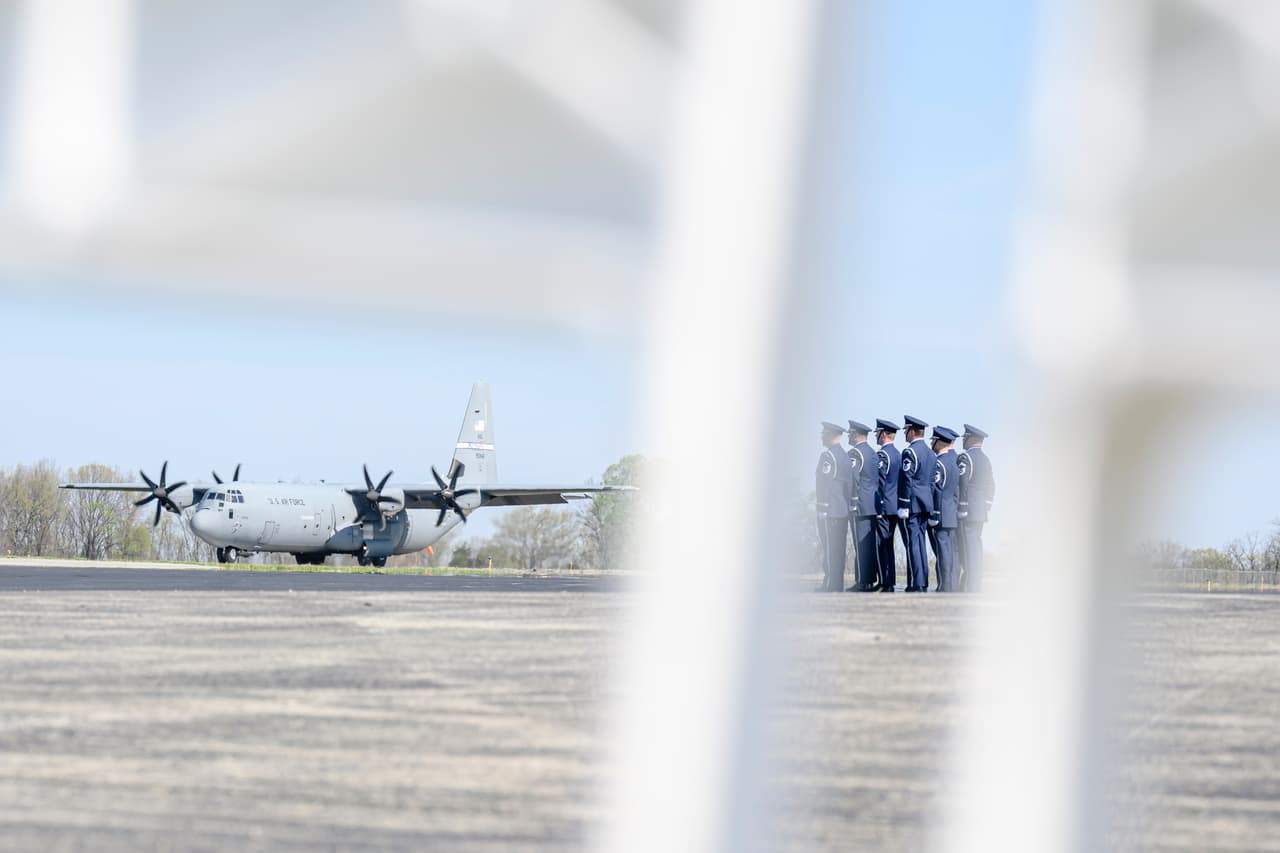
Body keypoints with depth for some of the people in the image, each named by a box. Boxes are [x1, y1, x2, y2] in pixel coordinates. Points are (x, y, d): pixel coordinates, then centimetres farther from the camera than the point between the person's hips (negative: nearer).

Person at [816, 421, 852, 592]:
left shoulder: (827, 455, -11)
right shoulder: (845, 456, 15)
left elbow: (825, 483, -15)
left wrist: (821, 507, -15)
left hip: (829, 510, -8)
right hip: (843, 511, 8)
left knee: (829, 550, -7)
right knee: (838, 550, 10)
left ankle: (831, 585, -8)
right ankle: (838, 585, 11)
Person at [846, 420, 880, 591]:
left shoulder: (854, 453, -10)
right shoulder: (872, 453, 17)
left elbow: (853, 479, -17)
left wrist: (852, 502, -13)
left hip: (860, 506, -8)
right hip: (874, 505, 8)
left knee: (862, 544, -8)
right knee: (872, 543, 8)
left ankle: (863, 582, -10)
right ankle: (872, 580, 8)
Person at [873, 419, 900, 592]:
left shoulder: (881, 455, -12)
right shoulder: (898, 454, 14)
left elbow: (878, 482, -15)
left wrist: (876, 507, -12)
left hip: (883, 506, -9)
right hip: (895, 507, 9)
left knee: (882, 545, -7)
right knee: (888, 545, 12)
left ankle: (886, 583, -10)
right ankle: (891, 582, 12)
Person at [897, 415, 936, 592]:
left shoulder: (910, 452, -12)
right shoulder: (930, 453, 14)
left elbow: (906, 480, -16)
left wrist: (903, 506, -15)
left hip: (912, 504, -8)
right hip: (926, 504, 8)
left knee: (912, 543, -7)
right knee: (920, 543, 11)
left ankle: (915, 584, -10)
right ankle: (923, 582, 11)